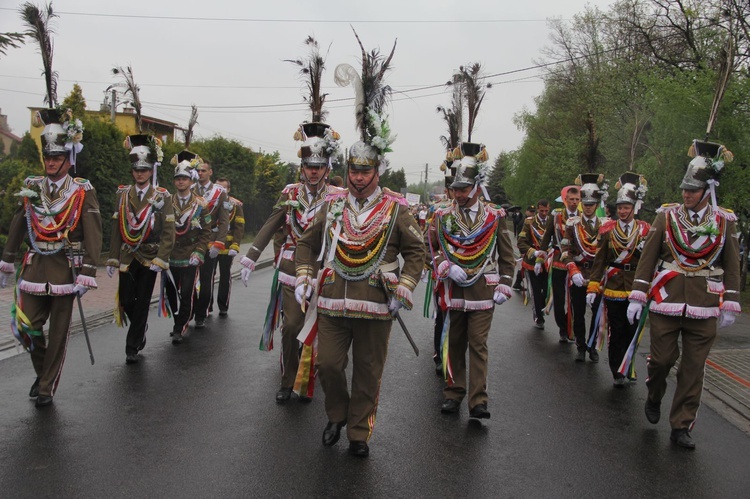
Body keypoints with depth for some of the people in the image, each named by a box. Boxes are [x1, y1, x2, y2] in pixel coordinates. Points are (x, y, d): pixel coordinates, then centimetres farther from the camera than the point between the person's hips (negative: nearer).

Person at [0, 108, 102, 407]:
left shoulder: (83, 192, -5)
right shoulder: (31, 188, 6)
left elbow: (93, 236, -9)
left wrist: (86, 275, -15)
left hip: (65, 269, -3)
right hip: (35, 267, 4)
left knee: (58, 333, 5)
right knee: (25, 325, 1)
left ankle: (47, 388, 19)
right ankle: (43, 371, 27)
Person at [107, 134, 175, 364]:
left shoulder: (162, 196, -3)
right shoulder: (123, 195, 5)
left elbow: (169, 231, -6)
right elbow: (116, 229, 6)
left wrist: (160, 259, -15)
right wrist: (113, 259, 2)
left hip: (149, 257, -3)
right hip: (127, 257, 3)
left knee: (142, 302, 1)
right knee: (126, 301, 4)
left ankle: (132, 347, 11)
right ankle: (141, 328, 34)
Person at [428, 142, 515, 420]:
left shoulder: (494, 217, 2)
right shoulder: (442, 217, 4)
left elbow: (507, 255, 7)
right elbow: (432, 249, 6)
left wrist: (504, 287, 0)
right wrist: (447, 267, -12)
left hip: (483, 292, -2)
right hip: (453, 290, 2)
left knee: (478, 345, -4)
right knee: (455, 343, 10)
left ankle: (478, 401, -2)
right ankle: (454, 393, 23)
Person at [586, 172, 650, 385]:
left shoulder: (645, 230, 4)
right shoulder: (607, 229, 3)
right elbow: (599, 260, 4)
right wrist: (592, 287, 0)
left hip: (636, 290, 1)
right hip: (613, 290, 0)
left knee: (632, 330, 6)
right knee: (616, 332, 1)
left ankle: (626, 366, 25)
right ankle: (618, 372, 12)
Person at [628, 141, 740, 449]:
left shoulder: (725, 222, 3)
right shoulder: (666, 215, 1)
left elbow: (732, 265, 7)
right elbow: (647, 258, 2)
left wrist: (729, 306, 2)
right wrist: (637, 296, -2)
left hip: (704, 308, 1)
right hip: (665, 303, 0)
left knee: (693, 370, 5)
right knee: (662, 359, 4)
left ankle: (681, 427, 17)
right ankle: (654, 397, 36)